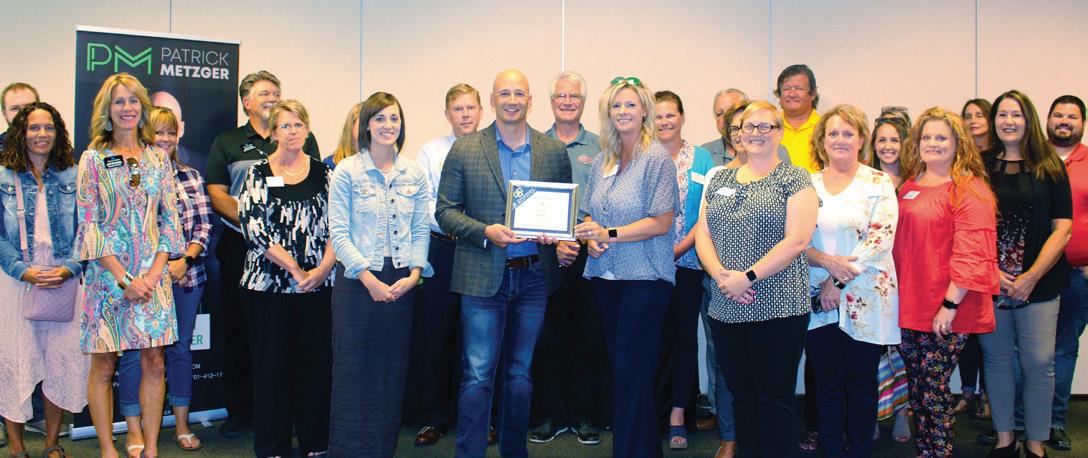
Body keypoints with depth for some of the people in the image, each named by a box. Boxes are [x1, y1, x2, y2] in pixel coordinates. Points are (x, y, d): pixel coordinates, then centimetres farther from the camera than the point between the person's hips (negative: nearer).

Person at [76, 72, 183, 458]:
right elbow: (88, 225, -5)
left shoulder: (159, 158, 8)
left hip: (153, 275, 2)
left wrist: (154, 273, -5)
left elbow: (170, 218, 6)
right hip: (107, 274, -2)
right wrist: (124, 278, -12)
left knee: (154, 364, 3)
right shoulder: (93, 159, 0)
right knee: (103, 366, 3)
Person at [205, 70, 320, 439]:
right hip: (240, 247, 1)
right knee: (238, 329, 5)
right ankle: (240, 410, 15)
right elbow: (217, 194, 3)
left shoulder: (304, 141, 11)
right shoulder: (227, 143, 12)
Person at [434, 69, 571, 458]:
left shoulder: (554, 151, 5)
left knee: (521, 373, 15)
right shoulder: (464, 150, -1)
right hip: (483, 276, -2)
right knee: (477, 375, -1)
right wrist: (485, 232, -16)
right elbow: (445, 211, -1)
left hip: (534, 276, 3)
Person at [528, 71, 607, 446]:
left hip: (589, 255, 0)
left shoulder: (599, 147, 8)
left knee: (589, 338, 4)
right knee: (548, 337, 4)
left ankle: (585, 415, 16)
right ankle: (550, 414, 16)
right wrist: (552, 243, -9)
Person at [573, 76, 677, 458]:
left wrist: (609, 234, -17)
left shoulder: (657, 158, -8)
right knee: (618, 366, 12)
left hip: (645, 277, -7)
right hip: (606, 275, 7)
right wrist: (591, 238, -5)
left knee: (631, 371, -5)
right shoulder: (603, 160, 11)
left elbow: (661, 222, -13)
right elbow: (589, 213, 17)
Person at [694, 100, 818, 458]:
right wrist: (720, 275, -10)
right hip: (726, 309, 5)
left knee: (773, 398, 2)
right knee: (740, 393, 13)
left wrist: (748, 277, -17)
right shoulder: (719, 179, 14)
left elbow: (797, 240, -12)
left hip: (779, 310, -4)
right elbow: (703, 233, 9)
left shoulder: (795, 180, -1)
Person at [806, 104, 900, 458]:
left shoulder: (878, 184, 0)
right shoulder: (808, 184, 8)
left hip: (864, 300, -2)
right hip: (817, 299, 3)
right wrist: (825, 261, -14)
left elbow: (880, 239, -10)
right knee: (826, 382, 9)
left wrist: (839, 282, -14)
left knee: (861, 383, 6)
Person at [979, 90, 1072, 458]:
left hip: (1038, 283, -1)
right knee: (997, 359, 7)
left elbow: (1061, 229, 0)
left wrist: (1030, 278, -7)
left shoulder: (1050, 167, 4)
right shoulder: (980, 166, 6)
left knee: (1039, 363, 0)